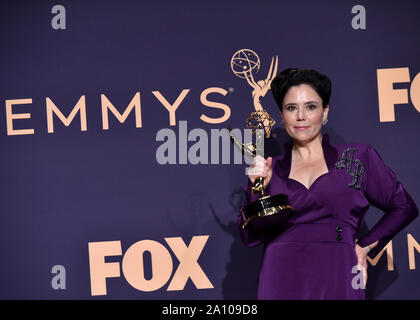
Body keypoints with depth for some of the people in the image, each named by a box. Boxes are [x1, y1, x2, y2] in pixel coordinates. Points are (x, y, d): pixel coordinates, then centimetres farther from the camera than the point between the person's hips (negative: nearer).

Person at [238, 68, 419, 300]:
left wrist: (365, 246, 5)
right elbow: (250, 237, 5)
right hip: (280, 284, 1)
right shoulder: (268, 169, 9)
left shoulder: (358, 158, 6)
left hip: (336, 280, -1)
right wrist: (259, 188, -7)